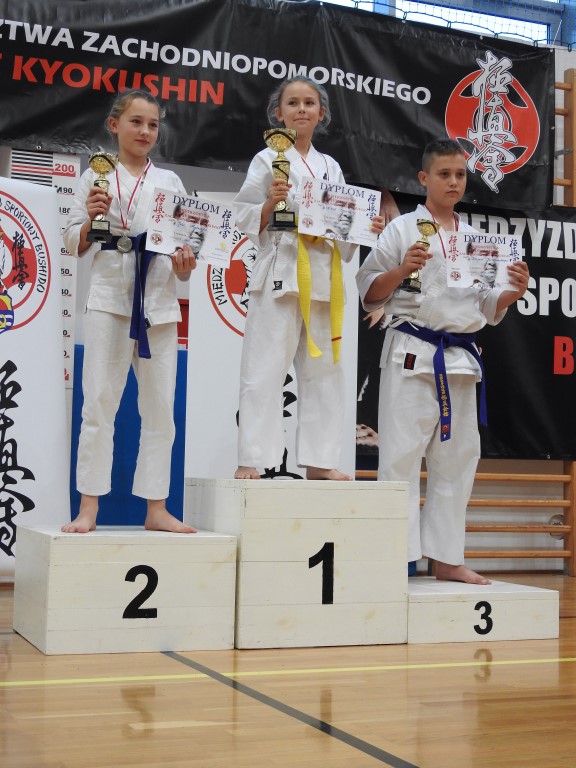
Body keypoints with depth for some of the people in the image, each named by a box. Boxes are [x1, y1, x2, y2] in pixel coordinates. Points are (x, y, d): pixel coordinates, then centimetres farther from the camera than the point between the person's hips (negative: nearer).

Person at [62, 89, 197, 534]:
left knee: (160, 406, 4)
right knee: (99, 402, -3)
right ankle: (89, 507, 2)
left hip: (159, 299, 3)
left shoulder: (169, 181, 13)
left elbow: (184, 242, 13)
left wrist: (184, 263, -8)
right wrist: (91, 218, -15)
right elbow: (74, 245, 4)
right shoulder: (96, 177, 6)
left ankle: (156, 507, 12)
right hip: (110, 295, -3)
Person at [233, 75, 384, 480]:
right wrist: (270, 204, -19)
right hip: (280, 273, -5)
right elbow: (245, 219, -1)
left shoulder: (330, 167, 17)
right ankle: (252, 459, -4)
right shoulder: (268, 160, 3)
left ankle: (319, 459, 16)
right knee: (265, 369, -8)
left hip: (324, 276, 6)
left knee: (323, 369, 8)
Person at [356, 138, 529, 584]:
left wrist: (514, 292, -1)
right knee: (402, 455, -7)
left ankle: (446, 558, 20)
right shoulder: (403, 229, 0)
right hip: (412, 356, -6)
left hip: (460, 359, 6)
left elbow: (489, 309, 18)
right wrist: (401, 271, -19)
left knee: (456, 456, 10)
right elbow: (369, 295, -2)